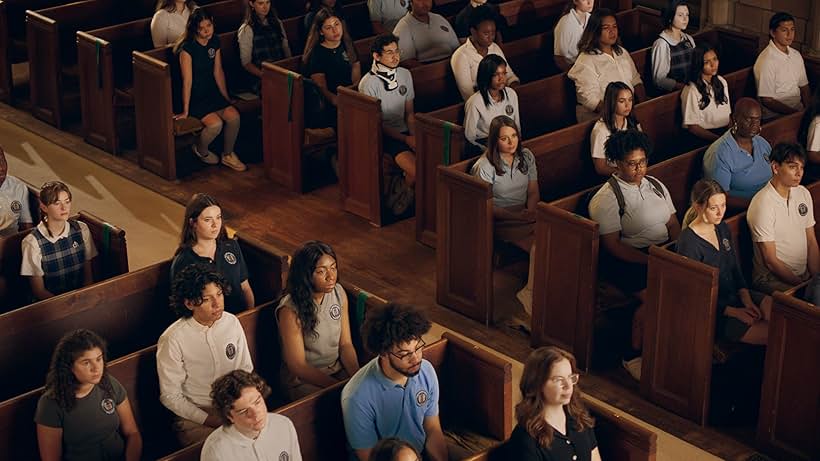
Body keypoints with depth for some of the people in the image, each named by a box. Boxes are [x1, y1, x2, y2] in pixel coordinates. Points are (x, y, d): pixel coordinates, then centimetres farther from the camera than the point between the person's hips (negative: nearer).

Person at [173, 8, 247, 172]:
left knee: (234, 116, -17)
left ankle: (228, 155, 6)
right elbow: (187, 81, -20)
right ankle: (200, 150, 5)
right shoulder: (187, 48, -21)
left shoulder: (215, 42, -1)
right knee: (215, 123, -27)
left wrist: (226, 98, 12)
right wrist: (185, 111, -16)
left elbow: (218, 72, 9)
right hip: (193, 96, -6)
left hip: (211, 92, 6)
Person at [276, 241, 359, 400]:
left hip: (338, 368, 6)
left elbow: (346, 344, 3)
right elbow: (297, 366, -16)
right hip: (303, 379, -6)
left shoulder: (339, 293, -2)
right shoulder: (290, 309, -21)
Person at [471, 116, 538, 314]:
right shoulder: (485, 166, -9)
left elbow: (533, 191, 11)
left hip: (523, 215, 6)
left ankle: (530, 292, -22)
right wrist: (515, 216, -21)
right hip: (500, 221, -6)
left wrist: (530, 212, -10)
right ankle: (531, 292, -20)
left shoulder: (526, 156, 8)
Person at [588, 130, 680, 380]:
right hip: (626, 258, -6)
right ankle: (634, 356, -12)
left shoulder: (655, 185, 14)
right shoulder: (606, 198, -7)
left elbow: (673, 223, 14)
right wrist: (651, 260, -21)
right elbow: (613, 245, -12)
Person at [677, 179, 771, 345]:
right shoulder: (688, 242, -18)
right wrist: (733, 312, -17)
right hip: (712, 313, -7)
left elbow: (735, 268, 14)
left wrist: (746, 299, -4)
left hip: (734, 295, 7)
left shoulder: (722, 228, 7)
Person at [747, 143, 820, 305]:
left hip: (805, 273, 7)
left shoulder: (803, 194, 8)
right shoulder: (762, 204, -15)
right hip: (772, 278, -7)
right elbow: (770, 260, -14)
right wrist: (802, 284, -14)